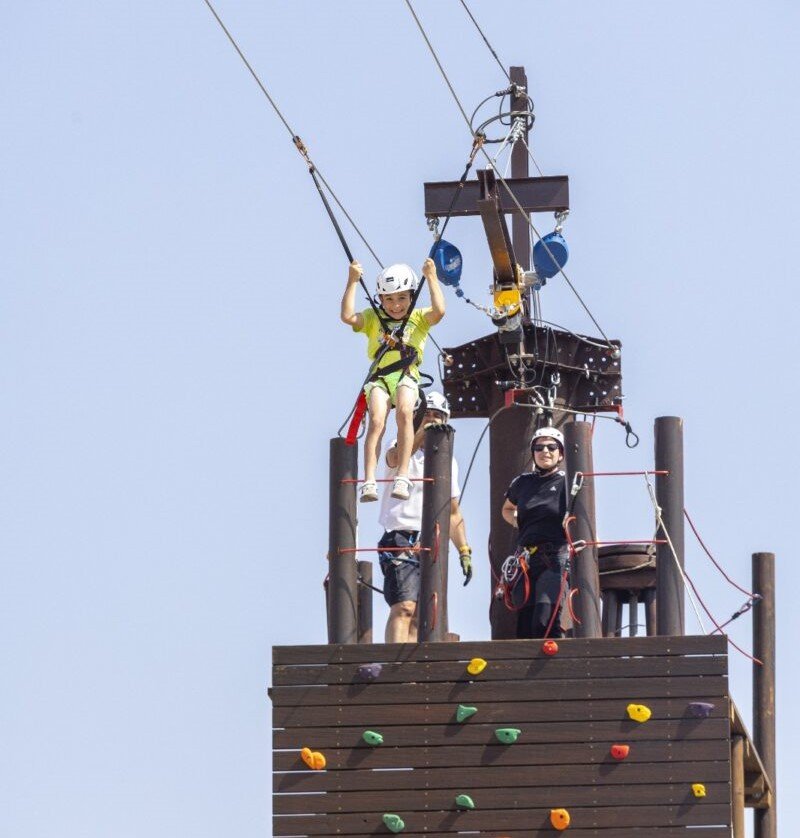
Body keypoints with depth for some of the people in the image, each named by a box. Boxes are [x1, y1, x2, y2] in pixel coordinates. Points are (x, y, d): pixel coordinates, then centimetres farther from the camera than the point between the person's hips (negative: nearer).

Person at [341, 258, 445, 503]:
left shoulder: (419, 318, 15)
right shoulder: (373, 318, 17)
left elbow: (439, 311, -6)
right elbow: (348, 317, -1)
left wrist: (431, 278, -3)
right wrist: (352, 282, -2)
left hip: (407, 376, -1)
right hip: (379, 377, 1)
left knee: (404, 412, -31)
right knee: (376, 420, -25)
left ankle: (402, 477, -33)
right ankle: (369, 481, -33)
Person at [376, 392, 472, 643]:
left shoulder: (448, 462, 18)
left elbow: (453, 514, 23)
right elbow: (395, 458, -28)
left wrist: (464, 552, 14)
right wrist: (422, 434, -45)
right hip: (401, 538, -7)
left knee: (421, 615, 4)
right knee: (405, 607, -22)